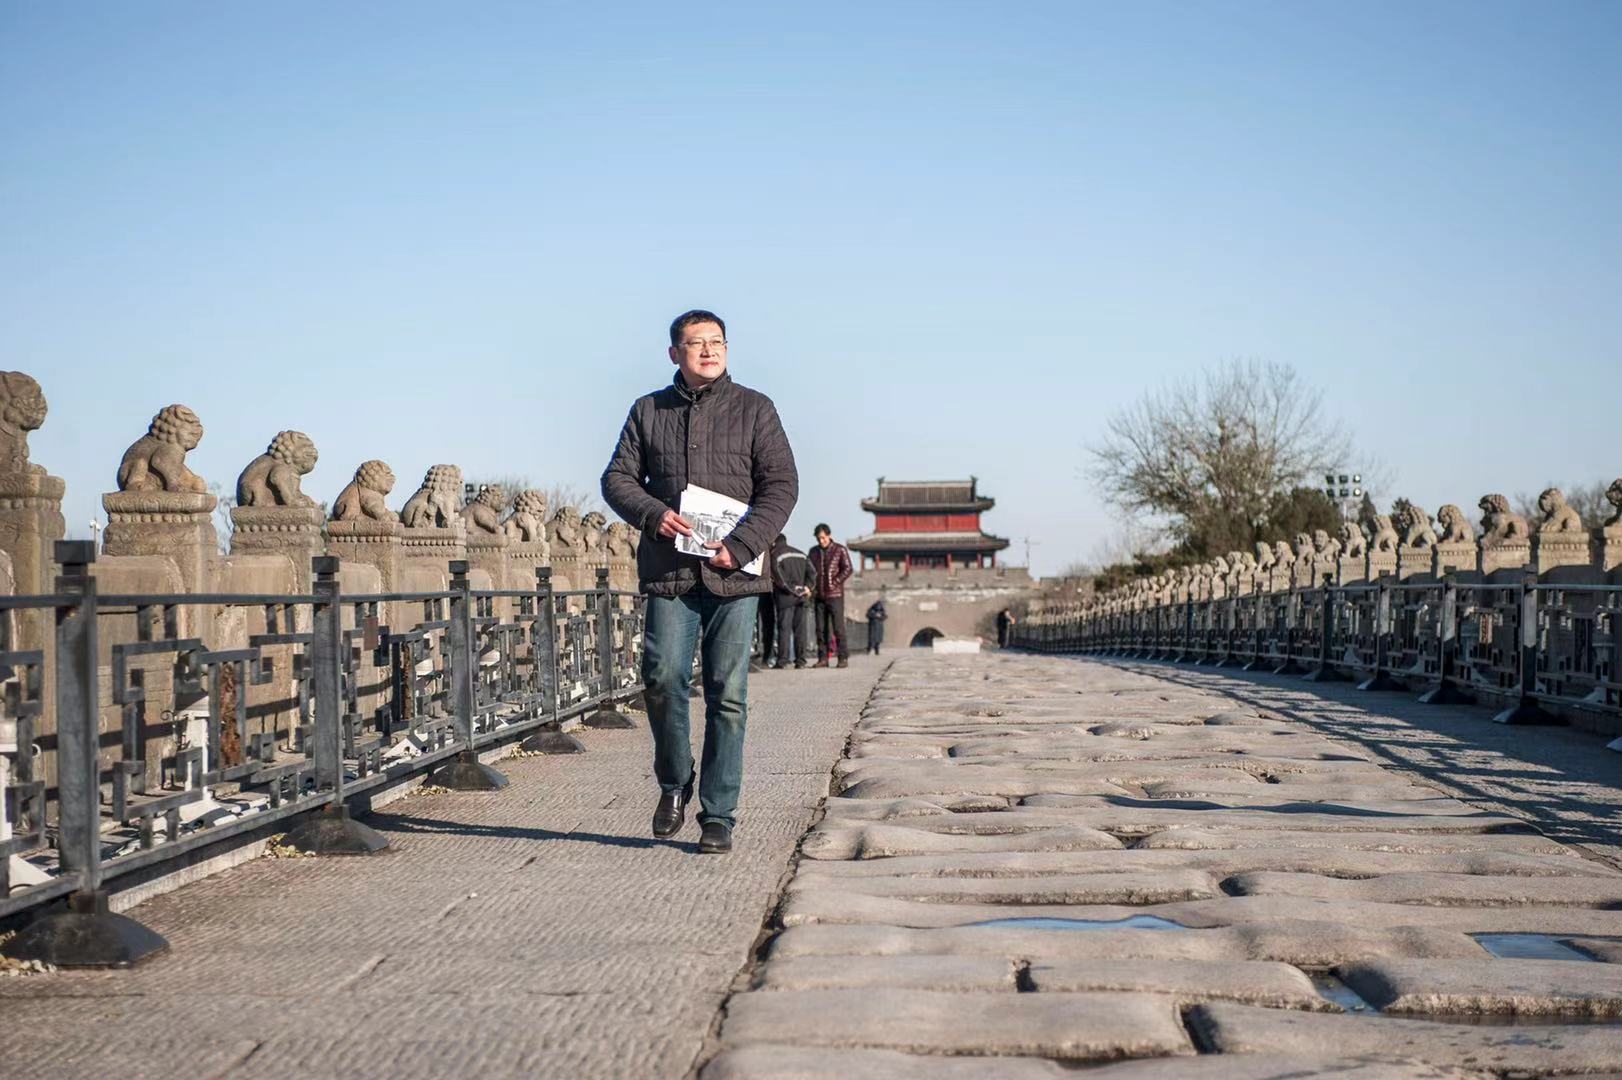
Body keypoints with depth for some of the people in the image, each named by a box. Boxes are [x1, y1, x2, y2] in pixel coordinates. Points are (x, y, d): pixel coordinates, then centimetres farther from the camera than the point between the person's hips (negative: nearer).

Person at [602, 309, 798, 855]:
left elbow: (781, 484, 1)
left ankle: (718, 816, 6)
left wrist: (741, 545, -12)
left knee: (727, 696, -1)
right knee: (663, 677, -12)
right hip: (669, 571, 1)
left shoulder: (753, 409, 8)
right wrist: (654, 514, -10)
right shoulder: (648, 410, 13)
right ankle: (674, 785, 12)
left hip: (733, 573, -1)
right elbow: (618, 478, 11)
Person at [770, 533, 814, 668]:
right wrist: (807, 587, 0)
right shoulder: (801, 554, 17)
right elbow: (811, 572, 9)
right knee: (801, 629, 4)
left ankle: (782, 660, -6)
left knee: (784, 628, -3)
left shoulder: (775, 556, -1)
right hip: (802, 597, 5)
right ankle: (800, 660, 2)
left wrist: (793, 589, -6)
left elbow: (780, 579, -11)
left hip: (785, 597, -5)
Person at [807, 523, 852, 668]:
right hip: (819, 596, 4)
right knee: (821, 629, 4)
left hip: (835, 595, -4)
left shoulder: (840, 550, 0)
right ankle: (823, 658, 8)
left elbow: (847, 569, -6)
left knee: (838, 627, -6)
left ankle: (843, 657, -3)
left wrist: (834, 583, -13)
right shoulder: (814, 552, 13)